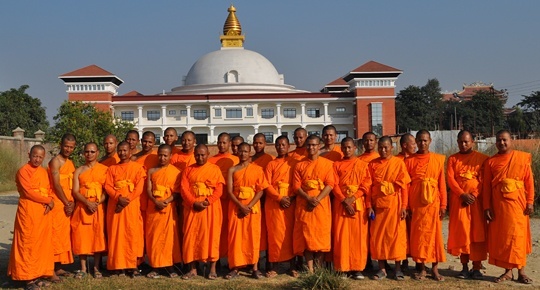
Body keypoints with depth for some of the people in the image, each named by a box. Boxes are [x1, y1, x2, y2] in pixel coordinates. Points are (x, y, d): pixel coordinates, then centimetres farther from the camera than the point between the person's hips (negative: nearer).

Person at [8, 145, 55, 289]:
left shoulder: (44, 171, 14)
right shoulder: (23, 171, -8)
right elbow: (29, 192, -15)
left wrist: (50, 202, -6)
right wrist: (48, 200, -12)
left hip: (44, 211, 7)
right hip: (29, 211, -7)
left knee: (43, 243, 7)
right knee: (29, 244, -4)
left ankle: (38, 275, 15)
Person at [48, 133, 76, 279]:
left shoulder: (71, 164, 16)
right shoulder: (55, 161, -8)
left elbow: (72, 186, 13)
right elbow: (57, 185, -14)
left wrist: (72, 203, -2)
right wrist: (67, 203, -11)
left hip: (68, 205, 8)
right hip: (57, 203, -8)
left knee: (64, 235, 11)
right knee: (55, 235, -7)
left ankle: (58, 267, 18)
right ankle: (51, 269, -3)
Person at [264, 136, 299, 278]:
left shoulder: (294, 162, 8)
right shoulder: (271, 164, 8)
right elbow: (267, 185, 0)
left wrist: (291, 198, -12)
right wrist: (280, 198, -12)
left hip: (291, 201, 0)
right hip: (274, 202, 0)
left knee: (290, 233, 2)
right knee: (275, 233, -1)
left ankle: (293, 266, 9)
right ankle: (273, 267, 4)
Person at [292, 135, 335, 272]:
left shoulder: (327, 163, 5)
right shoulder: (300, 165, 9)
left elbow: (330, 184, -3)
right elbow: (296, 186, 2)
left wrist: (317, 199, -15)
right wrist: (308, 198, -13)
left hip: (322, 204, -1)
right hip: (304, 205, 1)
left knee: (321, 235, -2)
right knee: (306, 236, -2)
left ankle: (319, 268, 6)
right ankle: (310, 269, 2)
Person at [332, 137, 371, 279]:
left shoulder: (363, 164, 8)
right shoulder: (337, 165, 8)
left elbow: (366, 185, 0)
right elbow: (335, 185, 0)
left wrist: (352, 198, -12)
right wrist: (345, 201, -13)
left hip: (358, 203, 0)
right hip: (341, 203, 0)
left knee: (359, 236, -2)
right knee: (341, 236, -3)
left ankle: (357, 268, 2)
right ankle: (342, 268, 1)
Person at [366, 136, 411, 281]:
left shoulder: (399, 163, 0)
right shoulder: (372, 164, 6)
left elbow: (404, 186, -2)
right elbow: (369, 186, 4)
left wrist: (404, 206, -7)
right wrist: (369, 206, -2)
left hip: (394, 204, -2)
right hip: (377, 205, 2)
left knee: (396, 235, 1)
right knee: (378, 236, 4)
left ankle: (398, 268, 11)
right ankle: (382, 268, 13)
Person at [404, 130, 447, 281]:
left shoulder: (438, 159, 4)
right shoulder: (409, 160, 3)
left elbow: (442, 183, 3)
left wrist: (443, 204, -2)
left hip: (433, 202, 0)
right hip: (416, 203, 0)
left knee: (435, 233, 3)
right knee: (418, 234, 4)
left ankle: (435, 268, 11)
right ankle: (421, 268, 13)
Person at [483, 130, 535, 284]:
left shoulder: (523, 157, 1)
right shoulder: (491, 161, 4)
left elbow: (529, 182, 1)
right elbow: (486, 186, 3)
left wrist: (530, 202, -5)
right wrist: (487, 206, -2)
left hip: (518, 203, -1)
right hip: (499, 204, 1)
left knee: (519, 236, 2)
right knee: (501, 237, 3)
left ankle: (521, 271, 10)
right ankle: (507, 271, 12)